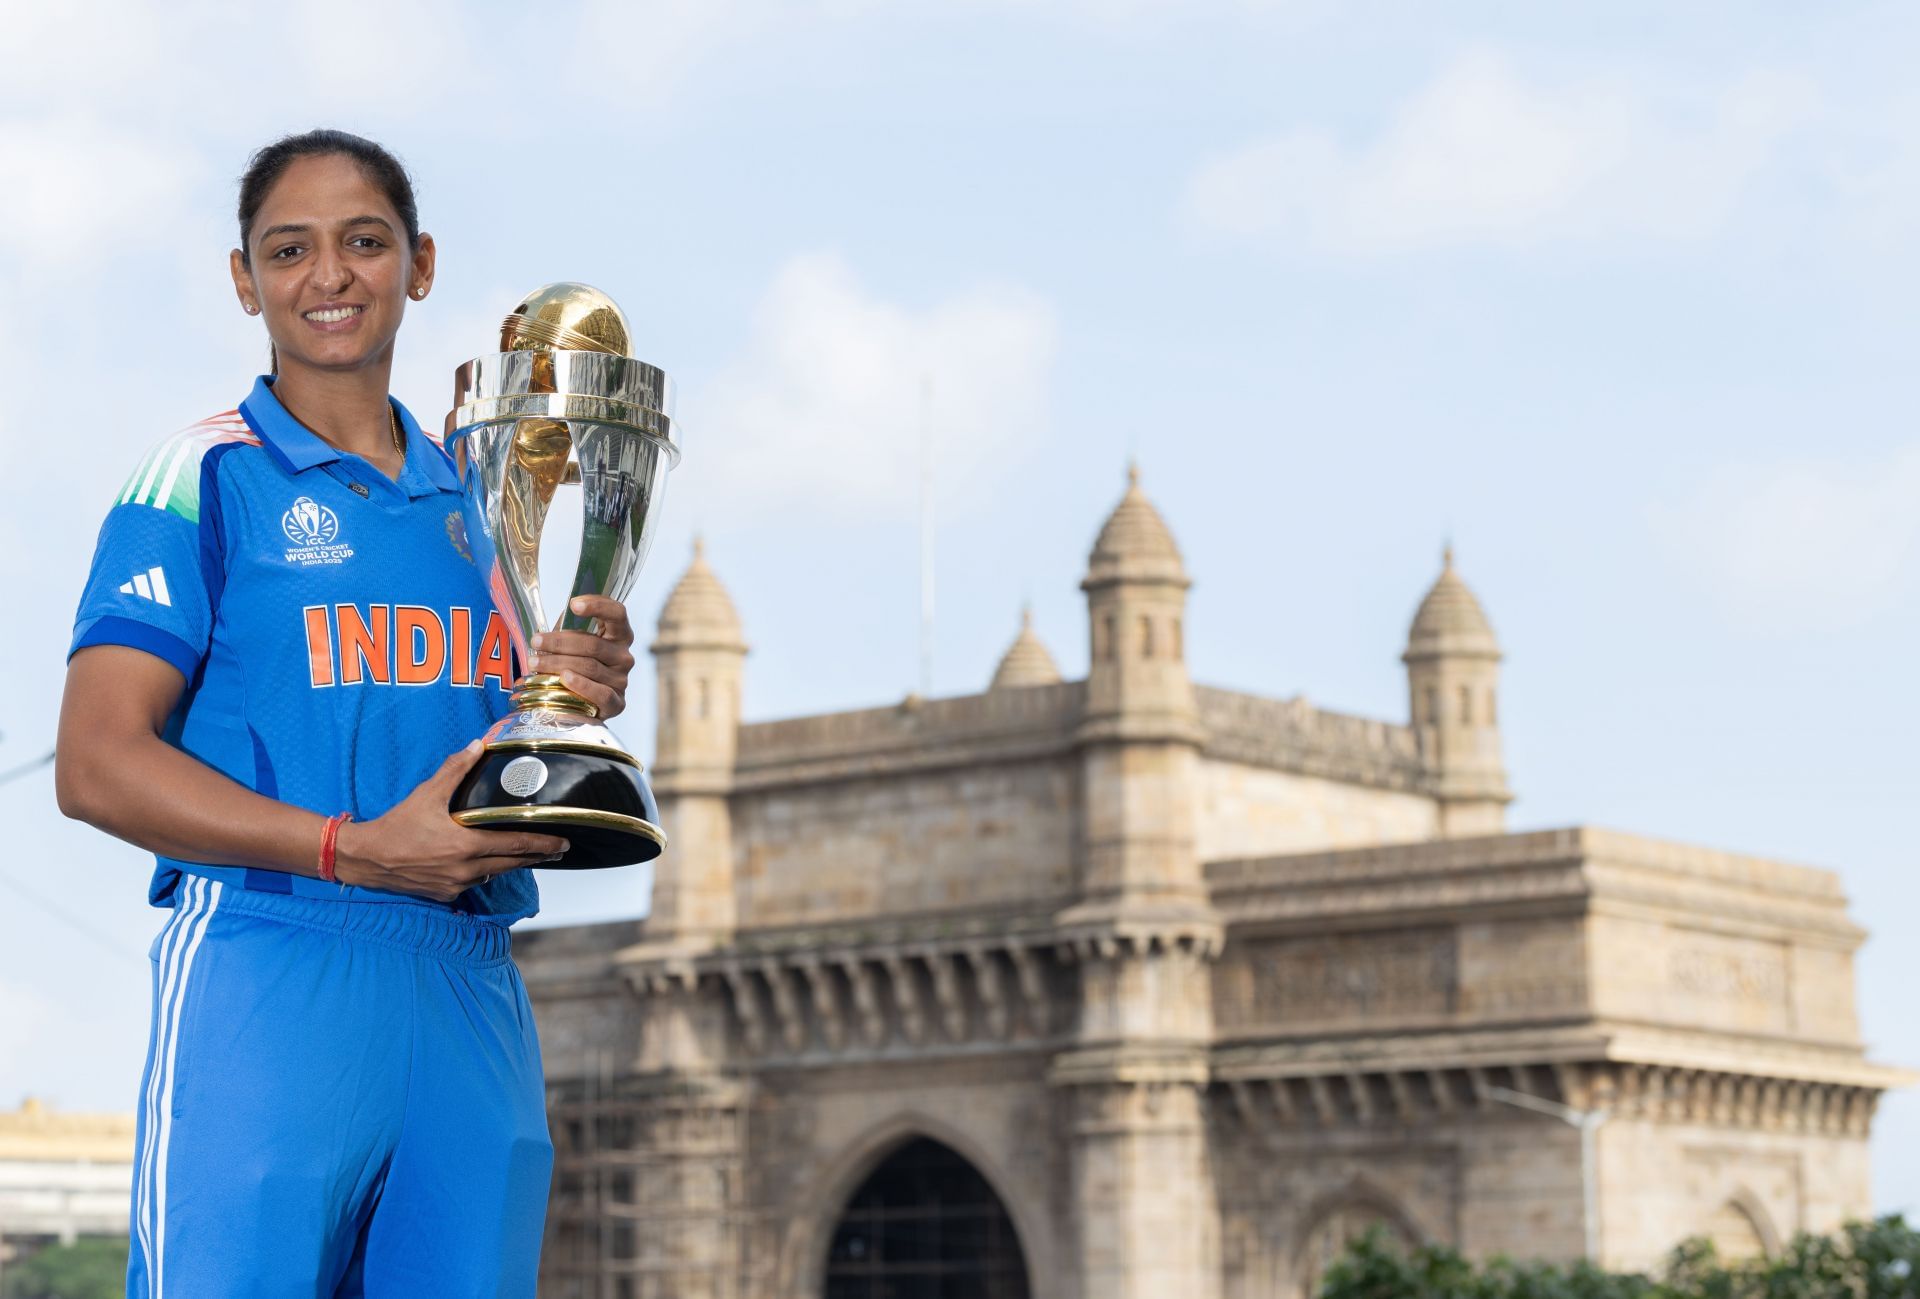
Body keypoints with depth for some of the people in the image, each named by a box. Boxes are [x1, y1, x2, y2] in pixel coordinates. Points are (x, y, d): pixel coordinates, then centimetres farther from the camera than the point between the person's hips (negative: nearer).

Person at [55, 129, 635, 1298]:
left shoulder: (482, 501, 19)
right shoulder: (205, 480, 2)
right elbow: (97, 765, -7)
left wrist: (579, 708, 1)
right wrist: (357, 851, -16)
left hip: (473, 993, 5)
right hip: (267, 975, -5)